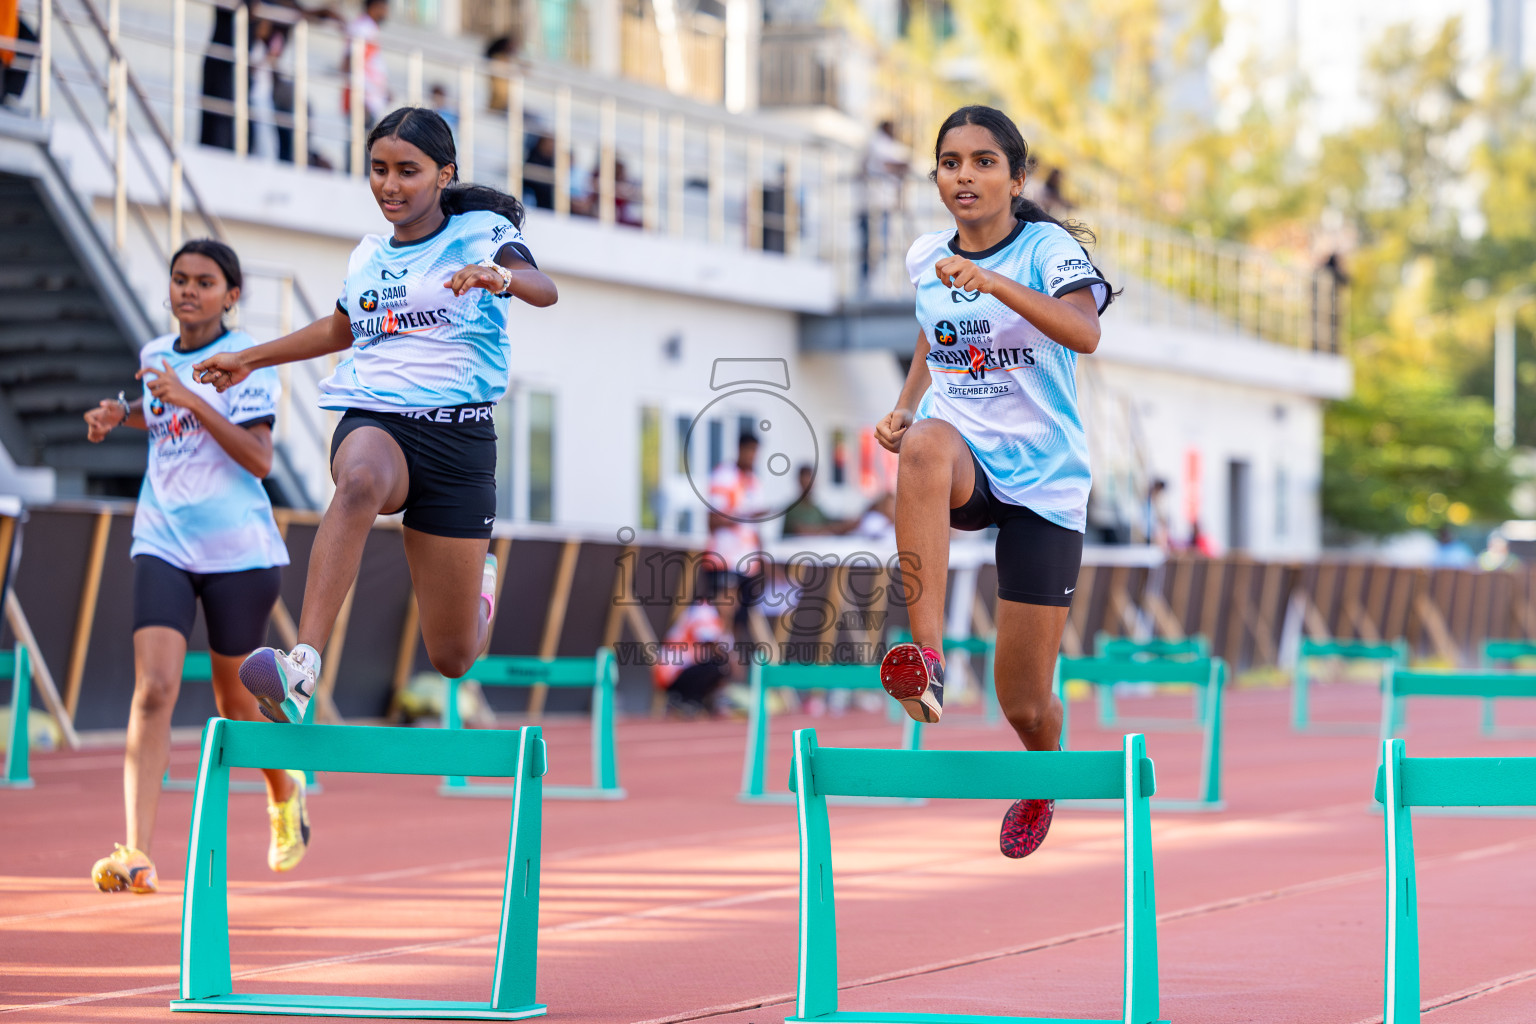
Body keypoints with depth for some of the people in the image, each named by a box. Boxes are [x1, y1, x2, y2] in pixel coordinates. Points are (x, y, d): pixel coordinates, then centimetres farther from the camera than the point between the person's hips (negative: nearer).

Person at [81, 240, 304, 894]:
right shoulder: (155, 355, 10)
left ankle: (285, 791, 44)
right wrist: (121, 414, 11)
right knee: (153, 690, -15)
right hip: (163, 547, 3)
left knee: (234, 702, 11)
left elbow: (259, 458, -18)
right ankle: (136, 855, -23)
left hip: (239, 551, -3)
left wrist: (190, 399, -24)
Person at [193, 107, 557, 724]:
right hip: (372, 423, 2)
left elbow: (543, 291, -19)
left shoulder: (482, 231, 1)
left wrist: (501, 274, -41)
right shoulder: (367, 257, 15)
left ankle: (481, 578, 41)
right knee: (362, 481, -40)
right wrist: (249, 359, 37)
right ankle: (301, 667, -54)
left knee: (452, 658, 2)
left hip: (459, 435, -2)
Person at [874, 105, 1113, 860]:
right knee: (926, 445, -40)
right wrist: (904, 409, 5)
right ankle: (927, 660, -46)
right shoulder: (925, 260, 8)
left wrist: (993, 282, -39)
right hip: (965, 463, 3)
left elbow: (1084, 333, -27)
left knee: (1023, 703, 2)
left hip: (1044, 479, -3)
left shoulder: (1048, 247, -8)